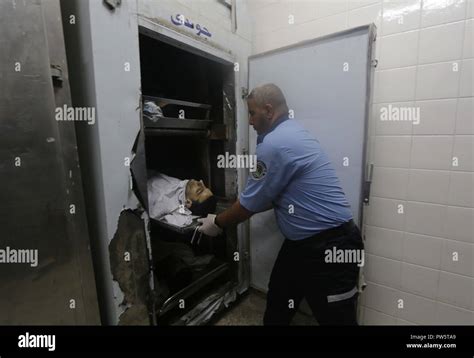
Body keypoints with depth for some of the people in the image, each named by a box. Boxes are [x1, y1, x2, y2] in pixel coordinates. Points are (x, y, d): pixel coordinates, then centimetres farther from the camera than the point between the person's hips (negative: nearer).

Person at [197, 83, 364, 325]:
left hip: (330, 245, -10)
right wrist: (236, 212, 17)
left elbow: (251, 202, -14)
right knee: (276, 310, 23)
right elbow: (271, 197, 17)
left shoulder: (274, 144, -22)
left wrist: (217, 223, 3)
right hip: (303, 241, 10)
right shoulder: (290, 133, 11)